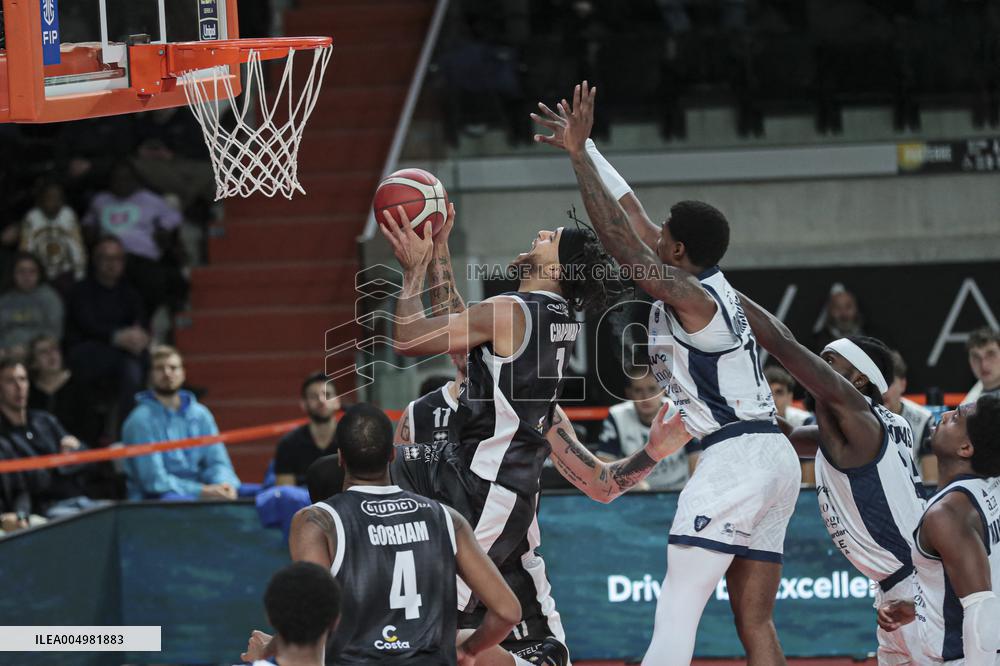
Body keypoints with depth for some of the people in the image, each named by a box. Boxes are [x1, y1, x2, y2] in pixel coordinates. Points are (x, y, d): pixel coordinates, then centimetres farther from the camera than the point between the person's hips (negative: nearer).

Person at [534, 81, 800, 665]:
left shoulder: (687, 295, -10)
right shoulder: (712, 285, 15)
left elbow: (618, 233, -16)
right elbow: (634, 218, 22)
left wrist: (579, 152, -12)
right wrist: (584, 147, 25)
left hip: (735, 457, -10)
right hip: (774, 460, 10)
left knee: (678, 610, -13)